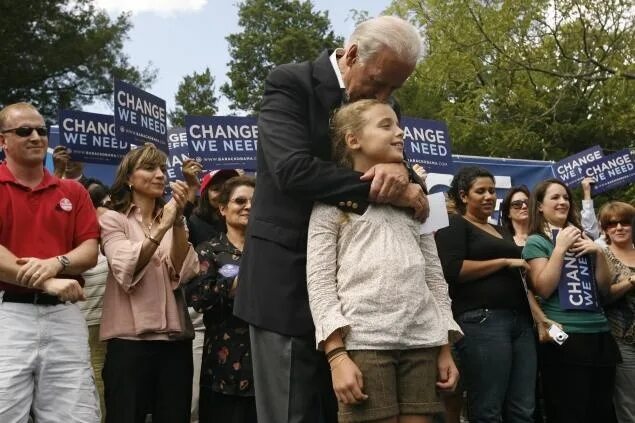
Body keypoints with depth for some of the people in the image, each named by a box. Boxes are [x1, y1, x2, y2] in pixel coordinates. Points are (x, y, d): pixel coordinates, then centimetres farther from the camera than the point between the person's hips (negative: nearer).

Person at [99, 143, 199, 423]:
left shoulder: (173, 220, 14)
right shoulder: (113, 219, 3)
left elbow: (183, 274, -3)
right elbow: (127, 272, -15)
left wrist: (178, 222, -14)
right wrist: (161, 228, -24)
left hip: (176, 339, 4)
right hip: (129, 339, -4)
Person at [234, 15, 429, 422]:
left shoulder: (378, 106, 11)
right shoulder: (291, 82, -8)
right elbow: (293, 169, -23)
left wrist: (399, 170, -16)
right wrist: (381, 188, -22)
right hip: (288, 277, -6)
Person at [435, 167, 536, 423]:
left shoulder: (500, 231, 24)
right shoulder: (454, 225, 1)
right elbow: (453, 270, -15)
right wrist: (506, 261, -10)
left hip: (520, 320, 8)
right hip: (482, 320, -8)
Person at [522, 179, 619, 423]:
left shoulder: (582, 237, 15)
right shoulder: (536, 242, 0)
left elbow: (604, 289, 14)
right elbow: (543, 289, -13)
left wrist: (599, 253, -1)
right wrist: (560, 248, -13)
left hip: (599, 332, 6)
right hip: (563, 336, -6)